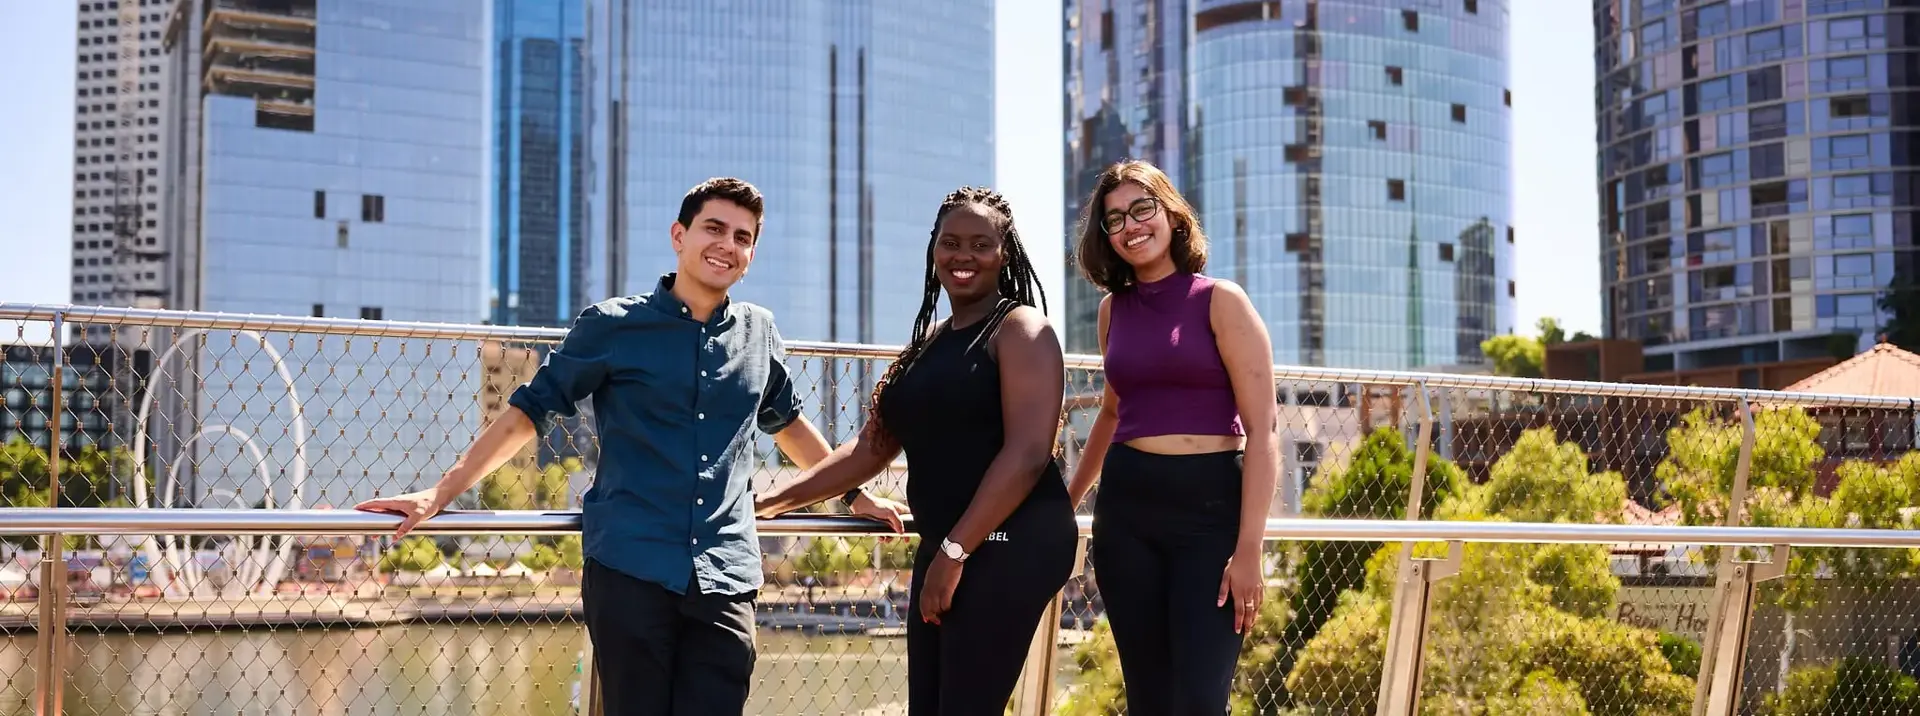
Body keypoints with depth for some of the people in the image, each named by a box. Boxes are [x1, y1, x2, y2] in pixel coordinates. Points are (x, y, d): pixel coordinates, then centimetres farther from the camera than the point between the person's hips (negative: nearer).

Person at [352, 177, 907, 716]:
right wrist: (439, 495, 1)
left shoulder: (759, 334, 12)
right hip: (630, 571, -3)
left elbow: (788, 423, 29)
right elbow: (530, 409, 6)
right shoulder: (613, 325, 2)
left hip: (726, 579, 3)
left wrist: (859, 499, 33)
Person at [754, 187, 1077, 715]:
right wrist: (774, 501, 15)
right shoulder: (929, 342, 19)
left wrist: (956, 551, -19)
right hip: (944, 548, 8)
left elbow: (1027, 453, -16)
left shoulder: (1021, 330, -5)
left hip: (1009, 544, -8)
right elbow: (871, 448, 21)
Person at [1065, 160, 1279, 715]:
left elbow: (1261, 432, -9)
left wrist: (1249, 549, -17)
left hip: (1210, 504, -5)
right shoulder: (1113, 309, 11)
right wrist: (1068, 499, 32)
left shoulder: (1220, 301, -4)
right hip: (1125, 505, 5)